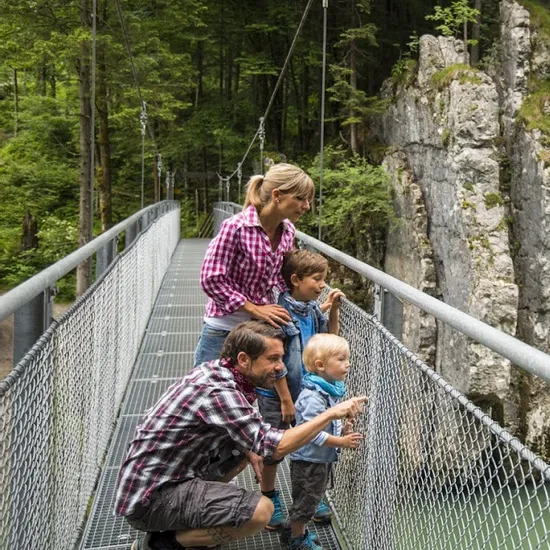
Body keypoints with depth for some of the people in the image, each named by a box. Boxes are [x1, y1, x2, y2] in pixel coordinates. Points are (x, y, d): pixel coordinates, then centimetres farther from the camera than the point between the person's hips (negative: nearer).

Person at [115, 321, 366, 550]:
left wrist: (248, 450, 4)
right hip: (148, 498, -10)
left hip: (161, 474, 10)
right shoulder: (217, 391, -25)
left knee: (244, 447, 20)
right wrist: (331, 413, -19)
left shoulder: (216, 371, 2)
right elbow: (276, 447, -27)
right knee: (260, 510, -23)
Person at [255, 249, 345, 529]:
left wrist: (333, 309, 1)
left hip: (307, 392, 7)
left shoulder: (313, 310, 1)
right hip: (277, 394, -7)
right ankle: (269, 498, 26)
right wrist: (286, 399, -16)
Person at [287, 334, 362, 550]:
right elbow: (312, 433, -31)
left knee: (310, 500, 23)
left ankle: (299, 532, 40)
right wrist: (342, 442, -27)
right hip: (309, 460, -9)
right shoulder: (313, 397, -28)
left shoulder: (331, 391, 3)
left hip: (323, 459, 9)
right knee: (305, 501, 8)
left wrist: (343, 430, 2)